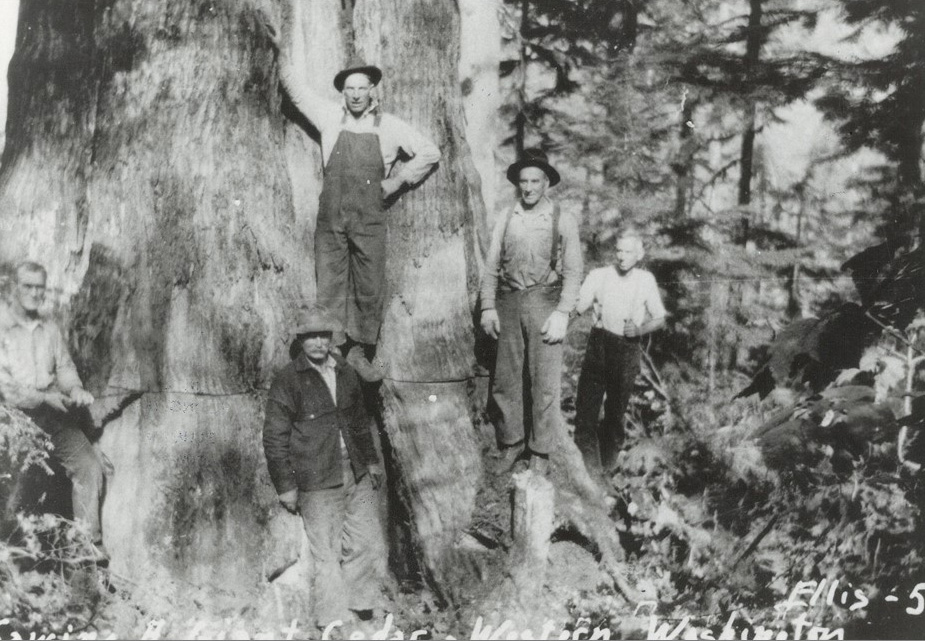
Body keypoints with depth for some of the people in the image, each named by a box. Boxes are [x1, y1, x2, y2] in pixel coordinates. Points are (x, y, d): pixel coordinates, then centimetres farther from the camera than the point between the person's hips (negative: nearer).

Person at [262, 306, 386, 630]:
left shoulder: (346, 373, 10)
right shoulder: (287, 381, -7)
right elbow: (274, 438, -6)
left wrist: (371, 461, 20)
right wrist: (286, 487, -8)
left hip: (357, 476, 6)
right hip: (317, 483, -6)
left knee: (370, 546, 8)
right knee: (327, 555, -1)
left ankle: (359, 611, 25)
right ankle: (333, 624, 11)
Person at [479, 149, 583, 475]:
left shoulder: (563, 220, 2)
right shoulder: (506, 218, 9)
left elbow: (572, 271, 0)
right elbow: (491, 266, 10)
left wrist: (562, 313, -9)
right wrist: (487, 307, 2)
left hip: (544, 303, -3)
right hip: (508, 303, 3)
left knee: (544, 383, -1)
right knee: (505, 379, 6)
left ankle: (540, 452, 12)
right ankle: (511, 443, 21)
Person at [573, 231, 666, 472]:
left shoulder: (646, 280, 4)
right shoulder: (598, 275, 0)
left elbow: (660, 319, 8)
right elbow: (577, 308, -4)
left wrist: (640, 329, -7)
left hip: (628, 350, 1)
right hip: (598, 344, -1)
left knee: (616, 411, 8)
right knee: (586, 406, -9)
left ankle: (607, 466, 23)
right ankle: (588, 466, -3)